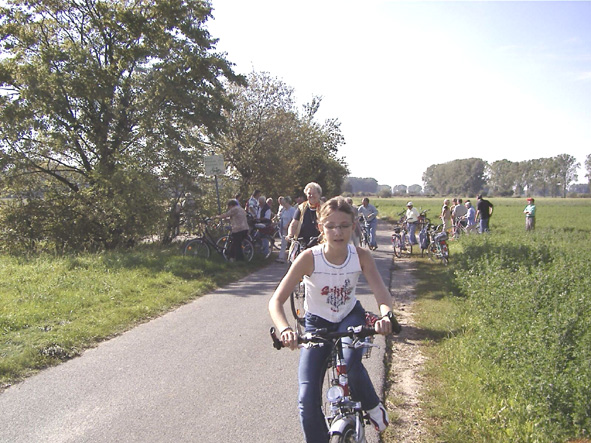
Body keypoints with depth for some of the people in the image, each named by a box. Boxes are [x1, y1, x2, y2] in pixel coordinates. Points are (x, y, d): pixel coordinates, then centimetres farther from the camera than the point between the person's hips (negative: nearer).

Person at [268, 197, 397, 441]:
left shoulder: (361, 256, -17)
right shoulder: (309, 258, -24)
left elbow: (382, 293, -25)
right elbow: (276, 301, -28)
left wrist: (386, 315, -48)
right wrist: (284, 330, -48)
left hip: (350, 318, 1)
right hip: (317, 324, 0)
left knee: (350, 363, -32)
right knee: (307, 401, -12)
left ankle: (372, 406, 2)